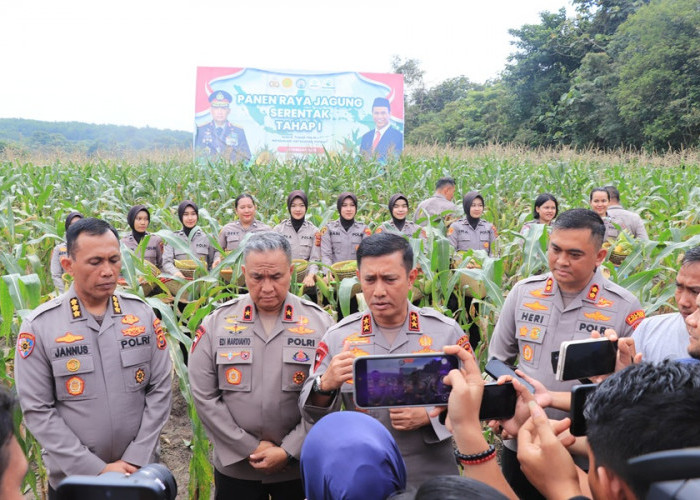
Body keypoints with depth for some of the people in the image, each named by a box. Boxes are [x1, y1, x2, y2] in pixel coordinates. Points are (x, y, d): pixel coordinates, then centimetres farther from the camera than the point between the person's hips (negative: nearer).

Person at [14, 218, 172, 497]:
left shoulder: (143, 314, -4)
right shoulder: (39, 326, -11)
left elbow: (159, 390, -2)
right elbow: (37, 411, -11)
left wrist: (134, 459, -9)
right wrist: (97, 469, -14)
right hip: (72, 479, -2)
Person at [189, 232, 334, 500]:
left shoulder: (319, 323, -6)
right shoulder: (216, 323, -4)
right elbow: (204, 396, -5)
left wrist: (288, 451, -13)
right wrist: (250, 448, -9)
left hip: (300, 468, 0)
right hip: (234, 468, 1)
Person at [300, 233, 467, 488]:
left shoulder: (447, 332, -7)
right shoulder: (337, 337, -6)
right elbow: (312, 414, -6)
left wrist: (429, 416, -18)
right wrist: (325, 385, -26)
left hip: (433, 476, 0)